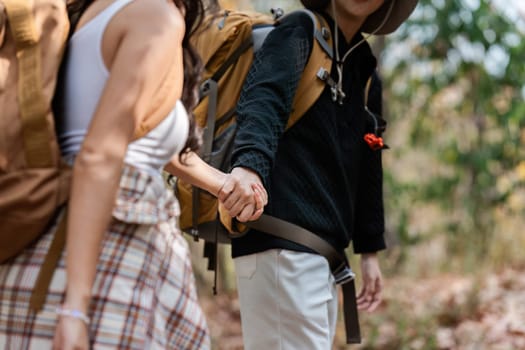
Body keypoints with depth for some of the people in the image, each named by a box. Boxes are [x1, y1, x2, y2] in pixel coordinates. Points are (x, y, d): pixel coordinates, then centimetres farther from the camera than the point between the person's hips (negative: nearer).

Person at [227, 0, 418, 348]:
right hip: (281, 241, -9)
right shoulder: (299, 34, -4)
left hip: (324, 250, 9)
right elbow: (264, 100, -24)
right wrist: (248, 166, -43)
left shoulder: (366, 74, 19)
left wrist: (369, 249, 21)